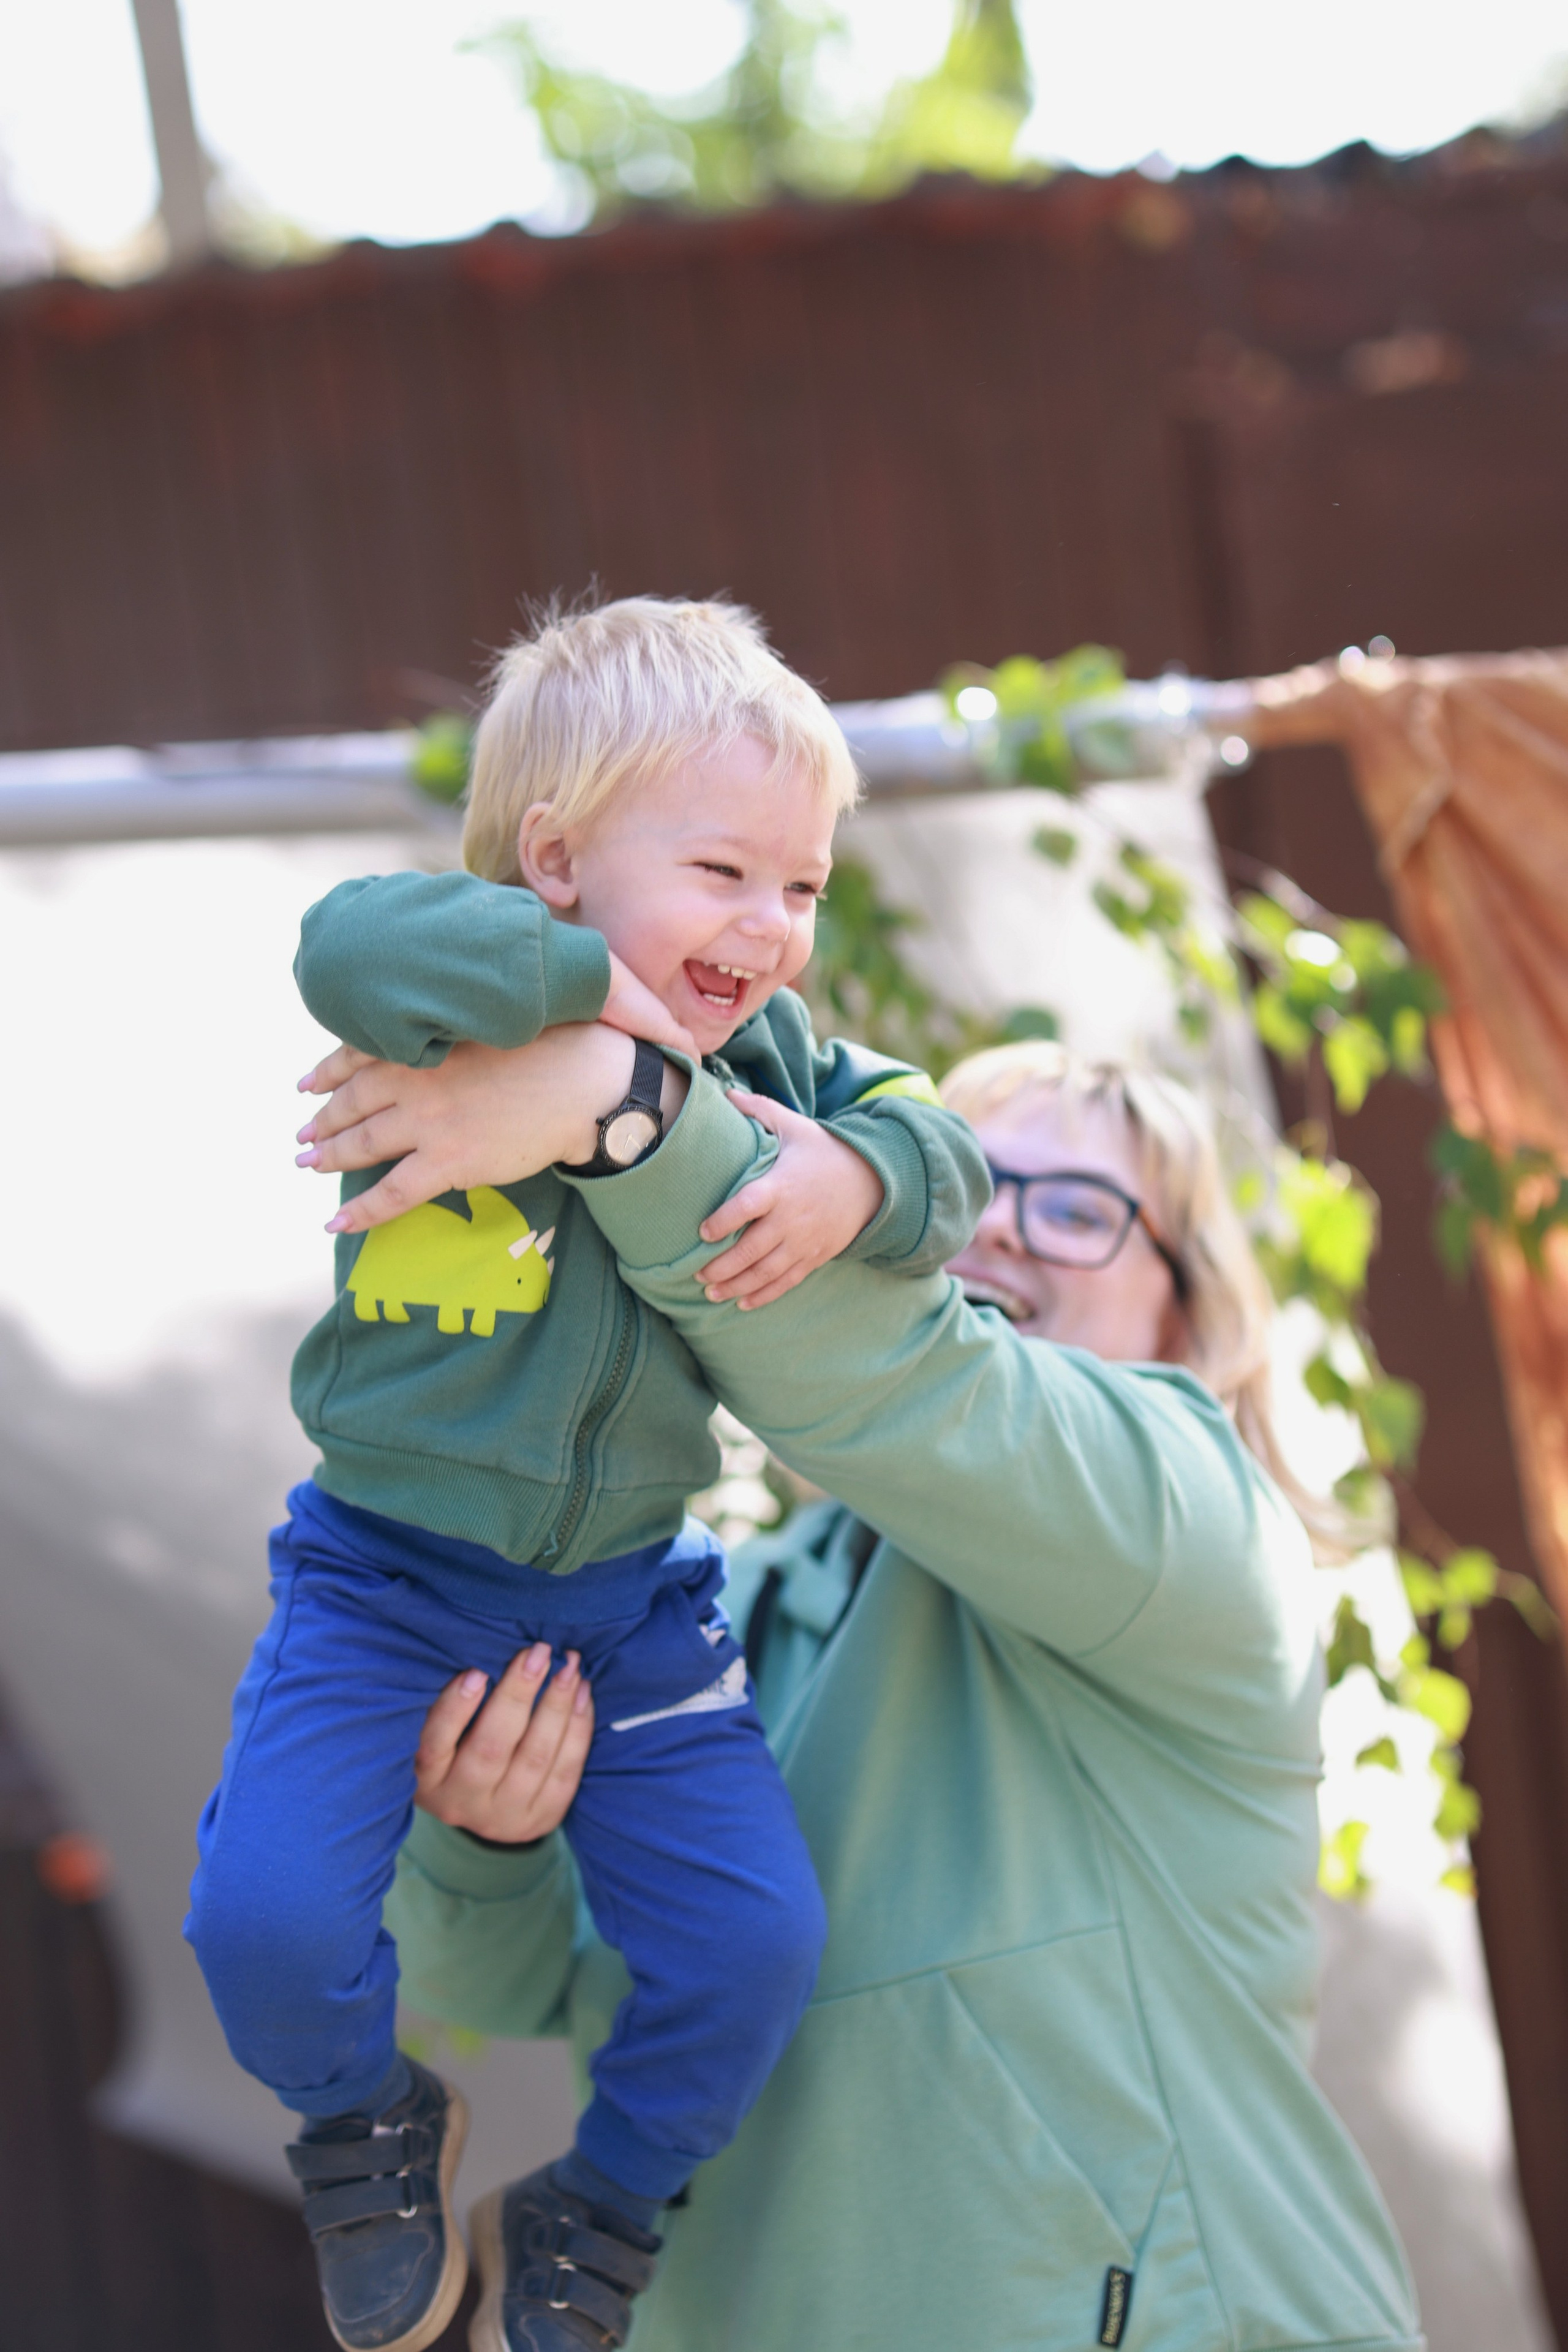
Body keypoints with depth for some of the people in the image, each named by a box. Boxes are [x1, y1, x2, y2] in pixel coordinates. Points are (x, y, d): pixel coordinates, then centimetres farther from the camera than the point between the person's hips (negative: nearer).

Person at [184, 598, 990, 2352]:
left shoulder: (768, 1056, 0)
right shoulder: (467, 1033, -17)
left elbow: (938, 1155, -6)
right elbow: (353, 946, -38)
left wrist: (857, 1175, -27)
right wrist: (596, 983, -33)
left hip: (630, 1602, 4)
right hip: (386, 1583, -4)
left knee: (757, 1940, -3)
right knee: (265, 1917, -18)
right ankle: (370, 2122, 18)